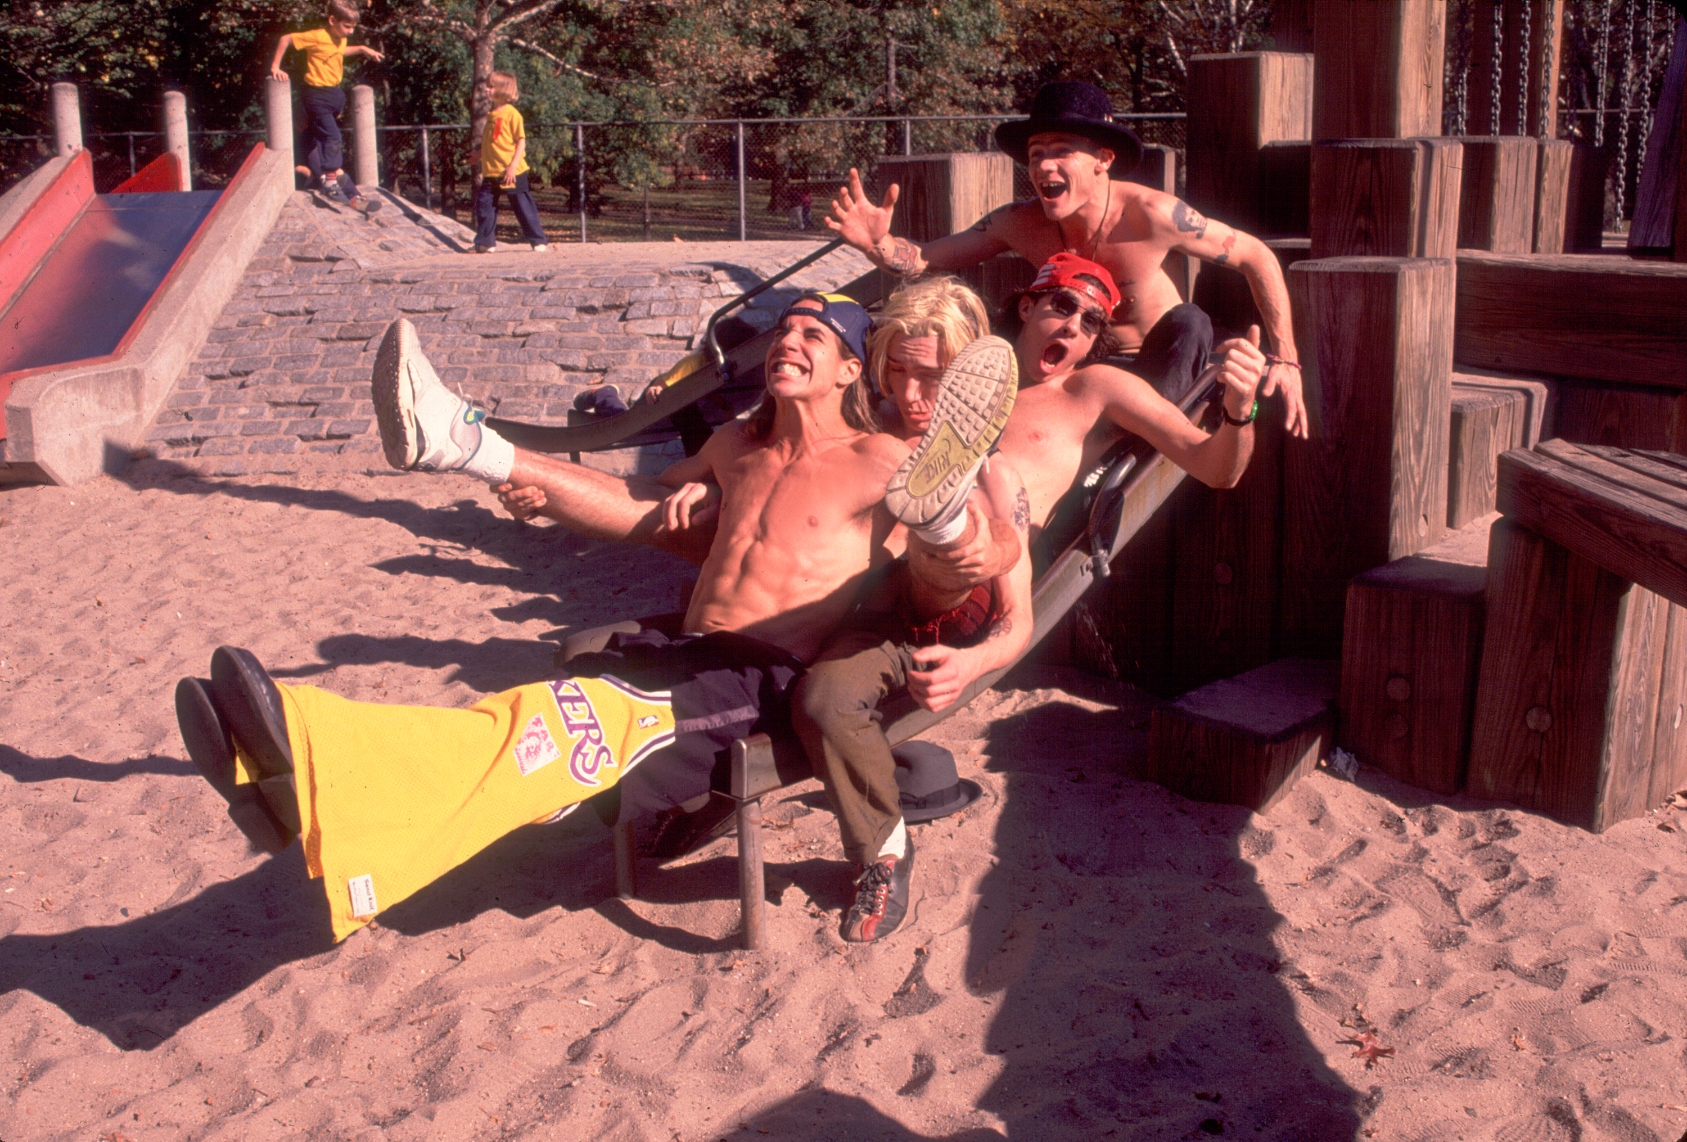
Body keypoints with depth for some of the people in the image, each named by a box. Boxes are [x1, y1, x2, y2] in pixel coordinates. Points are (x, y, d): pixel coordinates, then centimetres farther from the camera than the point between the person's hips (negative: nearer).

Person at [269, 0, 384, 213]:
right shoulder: (317, 37, -18)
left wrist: (362, 49, 23)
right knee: (331, 135, -17)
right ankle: (331, 179, -15)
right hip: (317, 94, -8)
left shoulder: (341, 40, 7)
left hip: (335, 93, 8)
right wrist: (275, 66, -15)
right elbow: (285, 39, -15)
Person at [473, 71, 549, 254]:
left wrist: (512, 166, -18)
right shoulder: (491, 115, 13)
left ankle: (539, 241, 7)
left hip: (511, 172, -7)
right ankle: (485, 243, 14)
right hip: (491, 172, 7)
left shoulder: (511, 113, -9)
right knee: (484, 204, 5)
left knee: (523, 207, -1)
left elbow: (521, 141, -12)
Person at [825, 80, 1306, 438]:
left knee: (1189, 321, -33)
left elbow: (1257, 256, -17)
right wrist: (878, 244, -36)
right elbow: (924, 259, -13)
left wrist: (1285, 359, -20)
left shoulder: (1150, 215, -27)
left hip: (1155, 365, -3)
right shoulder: (1020, 224, -18)